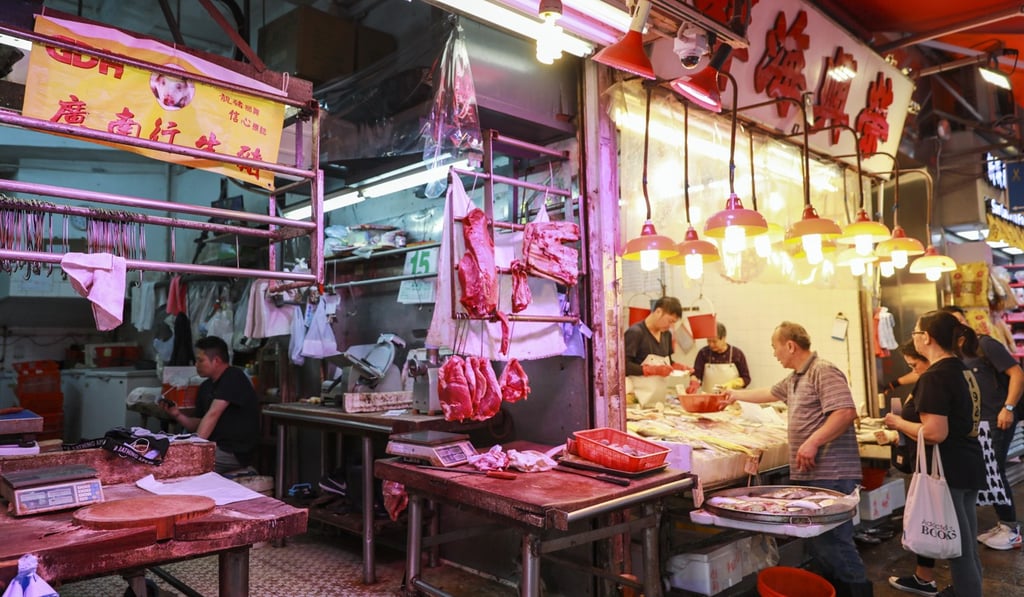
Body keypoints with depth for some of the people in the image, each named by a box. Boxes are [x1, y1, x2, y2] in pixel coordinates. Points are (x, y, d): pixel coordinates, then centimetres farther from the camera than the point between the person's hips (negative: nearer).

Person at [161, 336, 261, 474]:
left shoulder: (233, 378, -11)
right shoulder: (206, 387, 15)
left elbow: (213, 415, -19)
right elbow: (199, 425, 16)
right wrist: (178, 415, 0)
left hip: (235, 453, -8)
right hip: (213, 447, 8)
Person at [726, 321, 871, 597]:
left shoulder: (823, 371, -13)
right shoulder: (794, 379, 18)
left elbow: (846, 412, -23)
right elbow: (769, 393, 35)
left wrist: (813, 442, -25)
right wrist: (737, 394, 43)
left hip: (830, 475, -10)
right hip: (809, 474, 10)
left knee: (834, 541, -8)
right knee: (819, 540, 13)